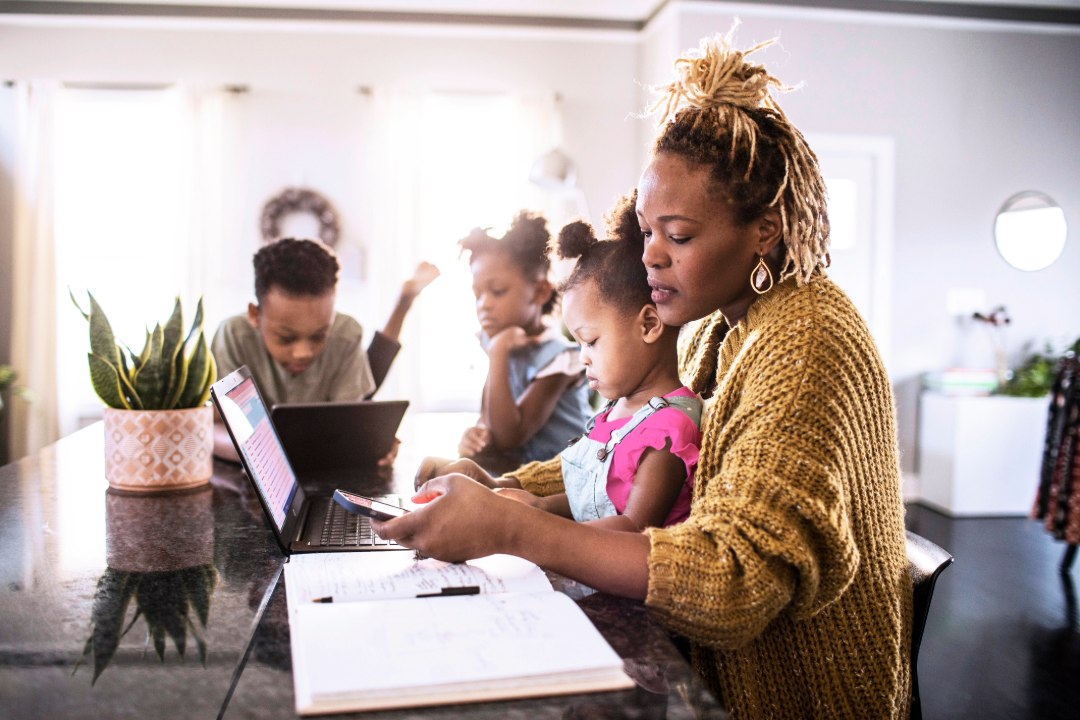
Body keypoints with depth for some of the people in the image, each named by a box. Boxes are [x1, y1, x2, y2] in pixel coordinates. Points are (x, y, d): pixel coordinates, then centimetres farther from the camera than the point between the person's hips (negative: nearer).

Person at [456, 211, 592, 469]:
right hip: (515, 465, 6)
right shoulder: (494, 340, 3)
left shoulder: (558, 355, -18)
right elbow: (490, 417, 9)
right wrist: (477, 434, -15)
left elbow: (509, 436, -20)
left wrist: (498, 354, -24)